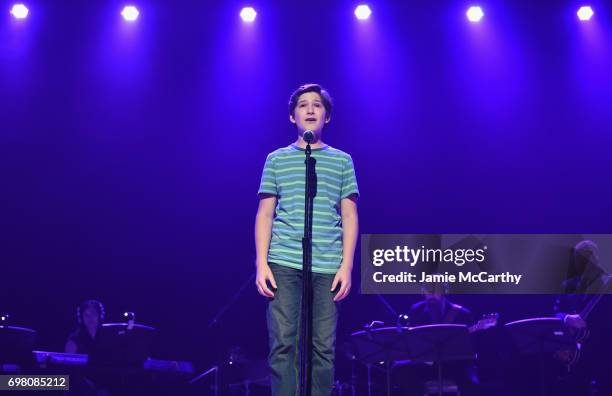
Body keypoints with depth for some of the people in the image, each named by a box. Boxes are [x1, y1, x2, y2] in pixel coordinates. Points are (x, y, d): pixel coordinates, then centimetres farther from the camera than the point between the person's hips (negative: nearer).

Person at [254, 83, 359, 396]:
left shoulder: (342, 161, 14)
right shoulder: (276, 159, 13)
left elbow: (349, 216, 9)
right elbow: (265, 214, 10)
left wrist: (347, 265, 0)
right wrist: (262, 263, 0)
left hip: (327, 266, 0)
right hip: (283, 264, 0)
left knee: (323, 347, 0)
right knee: (282, 343, -5)